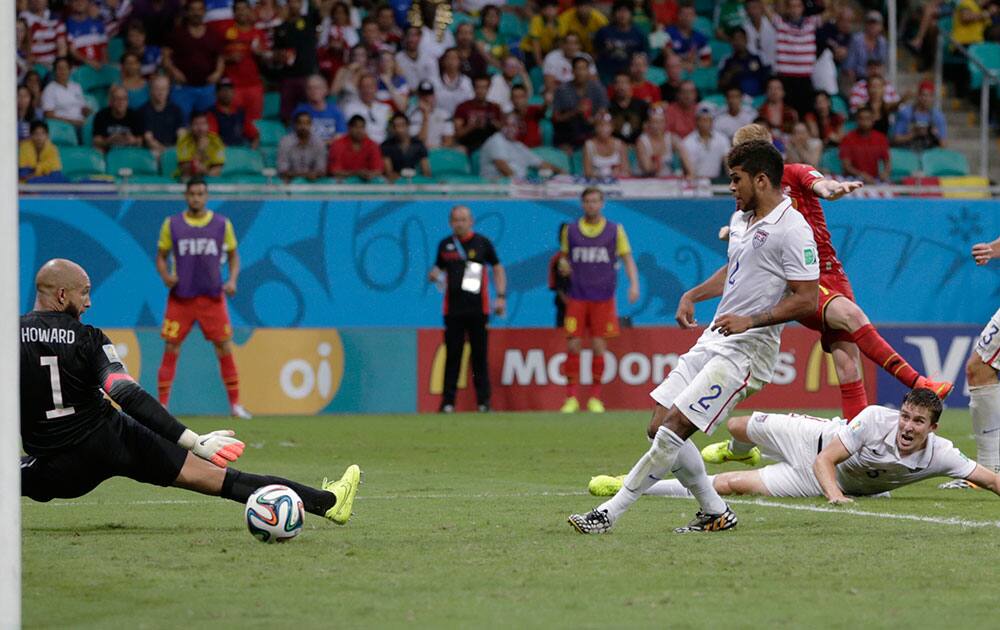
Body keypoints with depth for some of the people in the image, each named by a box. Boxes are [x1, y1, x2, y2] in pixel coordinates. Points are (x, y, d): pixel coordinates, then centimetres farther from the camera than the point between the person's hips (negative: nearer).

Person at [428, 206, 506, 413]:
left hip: (478, 309, -2)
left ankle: (484, 400, 5)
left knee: (479, 354, 0)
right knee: (452, 355, 0)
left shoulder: (482, 243, 5)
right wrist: (433, 275, -6)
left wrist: (501, 296, 0)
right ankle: (448, 401, 1)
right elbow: (438, 269, 19)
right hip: (453, 309, 2)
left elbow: (497, 268, 10)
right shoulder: (445, 245, 10)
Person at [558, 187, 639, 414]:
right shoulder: (571, 230, 7)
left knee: (599, 346, -2)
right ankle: (572, 397, 0)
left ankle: (595, 397, 8)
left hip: (603, 299, -1)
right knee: (573, 346, -6)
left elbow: (628, 259, 3)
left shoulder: (615, 230, 3)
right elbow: (564, 257, 18)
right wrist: (563, 264, -6)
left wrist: (634, 284, -12)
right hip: (577, 298, 1)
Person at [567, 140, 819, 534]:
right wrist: (693, 295, 19)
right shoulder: (741, 219, 14)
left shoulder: (792, 229, -14)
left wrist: (751, 320, -26)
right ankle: (715, 513, 13)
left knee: (675, 426, -16)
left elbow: (807, 299, -18)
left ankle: (609, 514, -13)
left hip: (746, 350, -10)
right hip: (712, 341, 10)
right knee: (659, 428, 3)